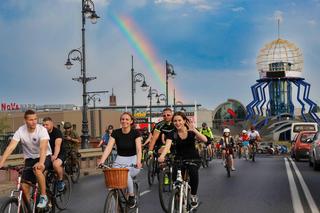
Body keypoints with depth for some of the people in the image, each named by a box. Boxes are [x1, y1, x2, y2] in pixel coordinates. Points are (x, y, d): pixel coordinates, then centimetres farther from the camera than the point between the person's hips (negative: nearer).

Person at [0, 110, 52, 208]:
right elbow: (11, 147, -21)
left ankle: (43, 197, -18)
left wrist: (41, 163, -53)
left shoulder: (42, 130, -22)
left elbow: (43, 147, -35)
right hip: (30, 158, 3)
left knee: (37, 170, -36)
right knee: (24, 186, -6)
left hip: (44, 157, -3)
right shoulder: (20, 131, -14)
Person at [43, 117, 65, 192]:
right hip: (48, 154, 5)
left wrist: (55, 156, -44)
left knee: (56, 164, -36)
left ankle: (60, 181, -11)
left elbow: (57, 145, -28)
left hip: (59, 154, -5)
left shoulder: (57, 132, -14)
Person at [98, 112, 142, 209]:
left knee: (126, 174, -33)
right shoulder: (116, 133, -3)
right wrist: (102, 161, -30)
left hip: (133, 159, -2)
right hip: (120, 159, 2)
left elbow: (138, 149, -21)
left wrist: (138, 162, -40)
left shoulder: (135, 133, -9)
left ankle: (132, 197, -8)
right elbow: (108, 147, -13)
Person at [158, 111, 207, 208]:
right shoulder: (172, 134, -10)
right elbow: (167, 145, -28)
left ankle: (193, 196, -9)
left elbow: (204, 140, -26)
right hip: (180, 159, 2)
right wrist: (162, 156, -49)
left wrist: (194, 130, -41)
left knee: (193, 172, -33)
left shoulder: (191, 131, -12)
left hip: (193, 158, -1)